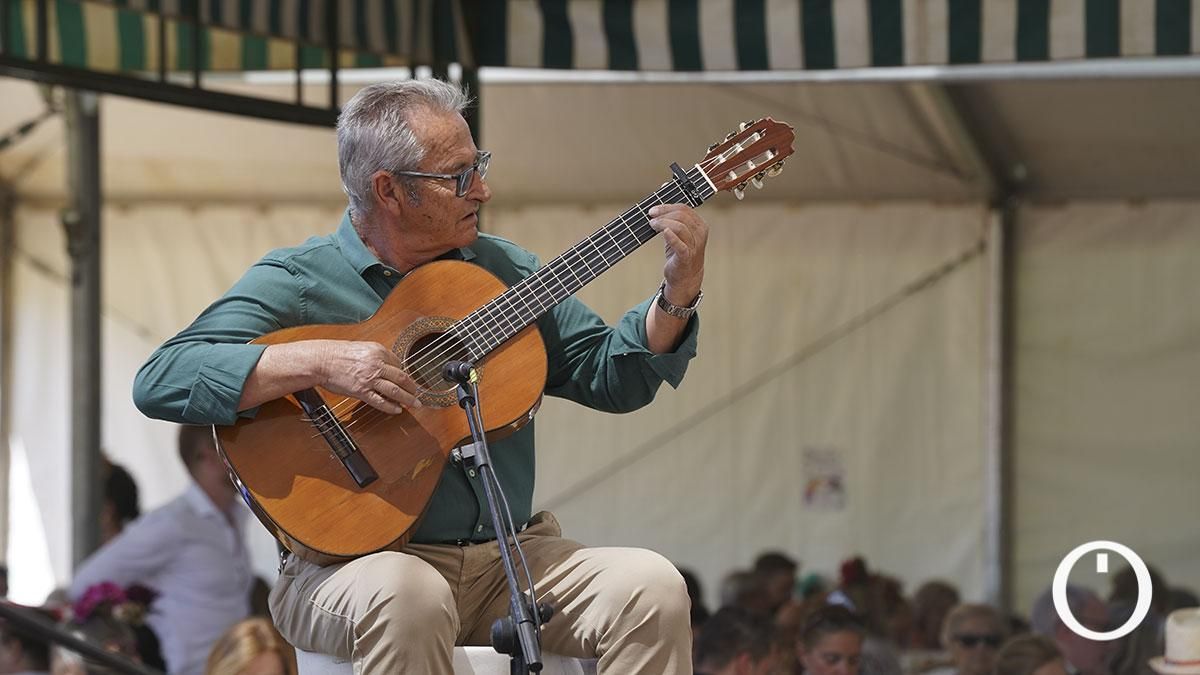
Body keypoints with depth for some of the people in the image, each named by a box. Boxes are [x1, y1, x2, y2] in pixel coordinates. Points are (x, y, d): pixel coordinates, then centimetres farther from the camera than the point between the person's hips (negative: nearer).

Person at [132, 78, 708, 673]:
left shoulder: (503, 268, 15)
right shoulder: (294, 283, -3)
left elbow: (612, 379, 15)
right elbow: (159, 381, -14)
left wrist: (679, 292, -2)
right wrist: (318, 362, -24)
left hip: (510, 556, 5)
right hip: (354, 559, -5)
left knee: (652, 589, -22)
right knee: (409, 599, -40)